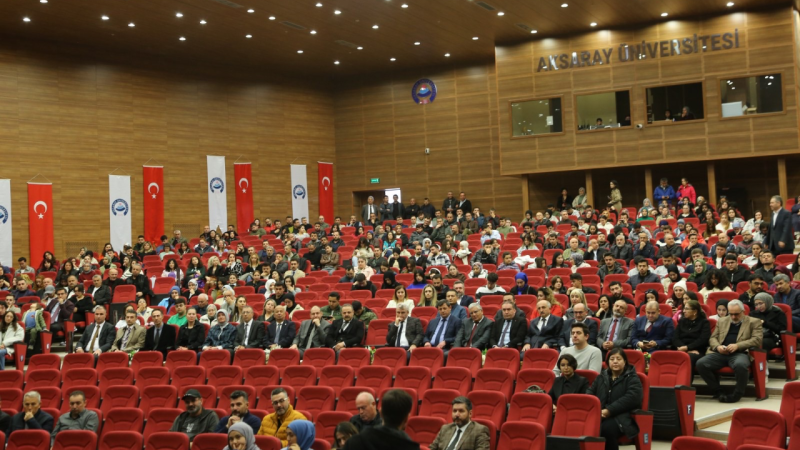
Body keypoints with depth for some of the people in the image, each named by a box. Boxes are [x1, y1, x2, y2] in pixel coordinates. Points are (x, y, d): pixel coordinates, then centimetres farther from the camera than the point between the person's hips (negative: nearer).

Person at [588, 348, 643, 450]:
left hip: (621, 417, -4)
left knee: (606, 428, -37)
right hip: (600, 415, 4)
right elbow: (590, 393, 16)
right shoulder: (601, 377, 22)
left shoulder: (632, 378, 4)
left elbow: (631, 398, -12)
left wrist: (609, 410, -20)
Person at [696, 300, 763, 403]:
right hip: (721, 353, 4)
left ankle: (737, 394, -17)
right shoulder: (722, 321, 25)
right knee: (701, 363, -24)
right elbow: (712, 338, 21)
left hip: (740, 353, -4)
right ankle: (717, 391, -7)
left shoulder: (754, 322, 12)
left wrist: (737, 346, -15)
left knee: (740, 365, -41)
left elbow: (757, 339, -1)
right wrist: (718, 346, -4)